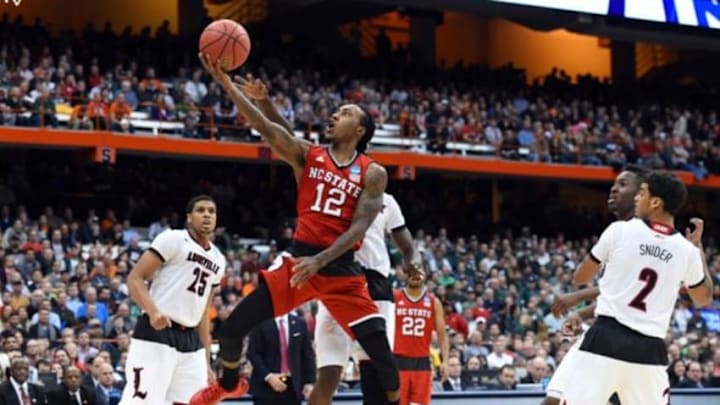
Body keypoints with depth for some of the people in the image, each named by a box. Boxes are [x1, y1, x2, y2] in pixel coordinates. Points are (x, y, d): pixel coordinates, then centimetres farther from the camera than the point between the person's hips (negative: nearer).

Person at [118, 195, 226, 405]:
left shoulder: (218, 260, 19)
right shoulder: (173, 239, -3)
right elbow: (135, 278, -8)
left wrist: (206, 362, 18)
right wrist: (153, 311, -26)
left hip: (190, 340, 8)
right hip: (156, 333, -8)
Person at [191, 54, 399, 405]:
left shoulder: (373, 174, 0)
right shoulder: (307, 155, 5)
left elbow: (359, 227, -8)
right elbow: (265, 127, -8)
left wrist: (320, 261, -21)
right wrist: (226, 83, -19)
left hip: (342, 268, -2)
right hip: (298, 258, 2)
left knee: (382, 355, -7)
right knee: (234, 327, -3)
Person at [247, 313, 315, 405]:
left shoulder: (299, 323, 9)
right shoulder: (261, 324, -3)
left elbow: (307, 354, 9)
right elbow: (253, 353, -6)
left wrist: (310, 382, 0)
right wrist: (268, 376, -17)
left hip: (293, 386, 3)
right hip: (266, 386, -3)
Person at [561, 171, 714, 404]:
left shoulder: (619, 230, -3)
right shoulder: (687, 251, 4)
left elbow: (580, 278, 9)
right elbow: (704, 299, 24)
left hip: (606, 337, -3)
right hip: (649, 349, 3)